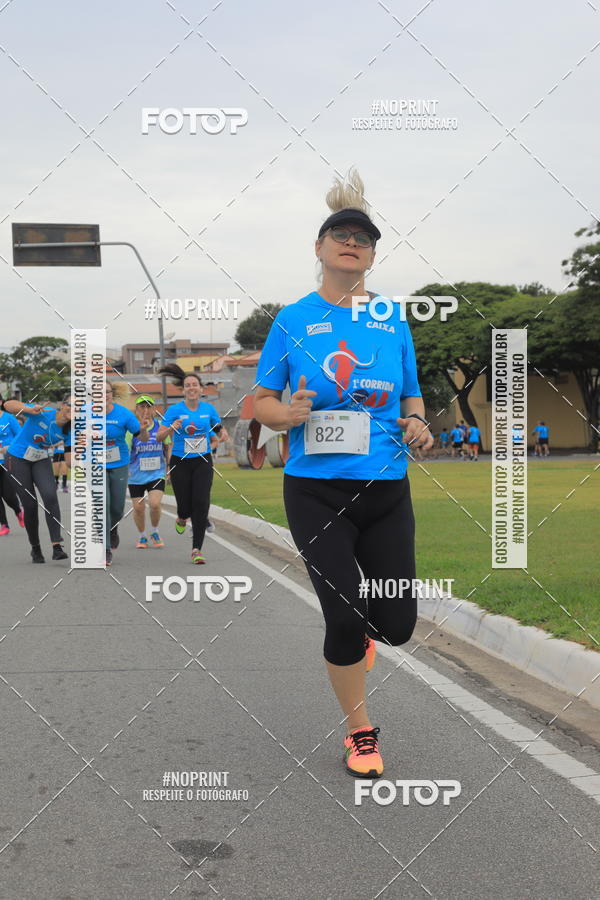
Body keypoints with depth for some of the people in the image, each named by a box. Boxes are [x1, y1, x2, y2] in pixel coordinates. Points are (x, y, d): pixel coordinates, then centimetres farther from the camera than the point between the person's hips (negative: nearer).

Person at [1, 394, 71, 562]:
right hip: (18, 459, -3)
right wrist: (30, 410, -48)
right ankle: (35, 548, 17)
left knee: (50, 495, -22)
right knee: (30, 504, -3)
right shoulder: (43, 413, -23)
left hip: (41, 461, 3)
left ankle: (57, 546, -24)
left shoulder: (67, 430, -10)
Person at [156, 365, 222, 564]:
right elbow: (159, 437, -9)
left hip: (203, 462, 1)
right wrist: (172, 428, -27)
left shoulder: (209, 409, 3)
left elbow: (217, 429, 22)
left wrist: (215, 439, 2)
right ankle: (181, 519, 40)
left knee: (201, 503, -12)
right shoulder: (175, 410, -6)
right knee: (185, 506, -1)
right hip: (180, 463, -1)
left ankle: (197, 549, -6)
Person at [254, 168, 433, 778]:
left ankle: (361, 629, 42)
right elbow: (259, 401, 4)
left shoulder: (393, 322, 7)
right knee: (345, 621, -5)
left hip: (386, 489, 3)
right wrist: (287, 415, -18)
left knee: (397, 626, 3)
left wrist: (418, 424, -4)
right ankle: (359, 732, 19)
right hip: (316, 491, -3)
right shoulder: (294, 320, -1)